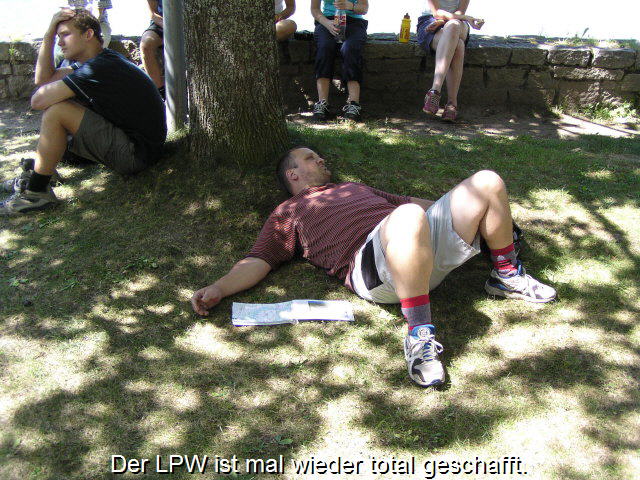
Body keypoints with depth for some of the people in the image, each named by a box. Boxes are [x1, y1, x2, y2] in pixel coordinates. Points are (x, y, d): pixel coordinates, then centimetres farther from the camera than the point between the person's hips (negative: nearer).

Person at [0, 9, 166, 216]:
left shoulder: (99, 67, -19)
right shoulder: (104, 59, 13)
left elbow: (38, 101, -20)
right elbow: (43, 78, 15)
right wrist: (49, 34, 8)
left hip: (137, 154, -11)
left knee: (55, 112, -17)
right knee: (60, 105, 19)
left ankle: (36, 192, -5)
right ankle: (36, 173, 21)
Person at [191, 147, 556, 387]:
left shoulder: (356, 188, 40)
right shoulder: (289, 213, 24)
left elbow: (420, 203, 42)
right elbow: (259, 261, 10)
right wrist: (220, 289, -11)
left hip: (431, 239, 7)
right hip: (372, 258, -6)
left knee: (488, 183, -4)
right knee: (408, 217, -40)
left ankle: (506, 276, 12)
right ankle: (420, 334, -29)